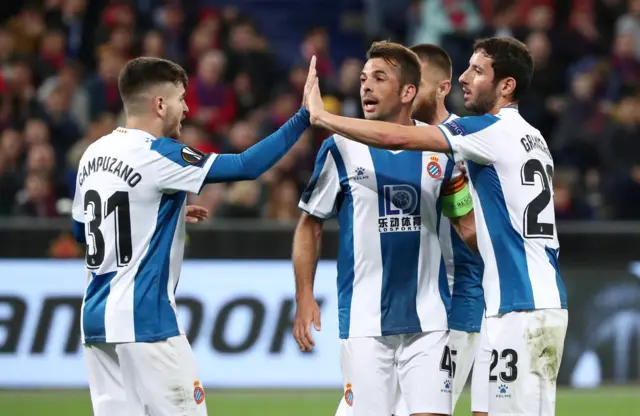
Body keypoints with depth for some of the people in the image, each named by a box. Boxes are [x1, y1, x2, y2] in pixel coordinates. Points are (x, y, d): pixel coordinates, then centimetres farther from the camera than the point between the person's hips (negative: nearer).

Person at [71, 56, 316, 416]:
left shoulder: (94, 154, 11)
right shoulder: (158, 156, -12)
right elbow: (247, 166, -15)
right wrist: (304, 116, -9)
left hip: (97, 319, 8)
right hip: (146, 321, -8)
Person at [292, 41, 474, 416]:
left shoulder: (441, 148, 4)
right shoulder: (341, 149, 0)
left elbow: (467, 220, 12)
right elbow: (310, 225, 6)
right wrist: (304, 296, -2)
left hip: (429, 319, 1)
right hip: (363, 323, -1)